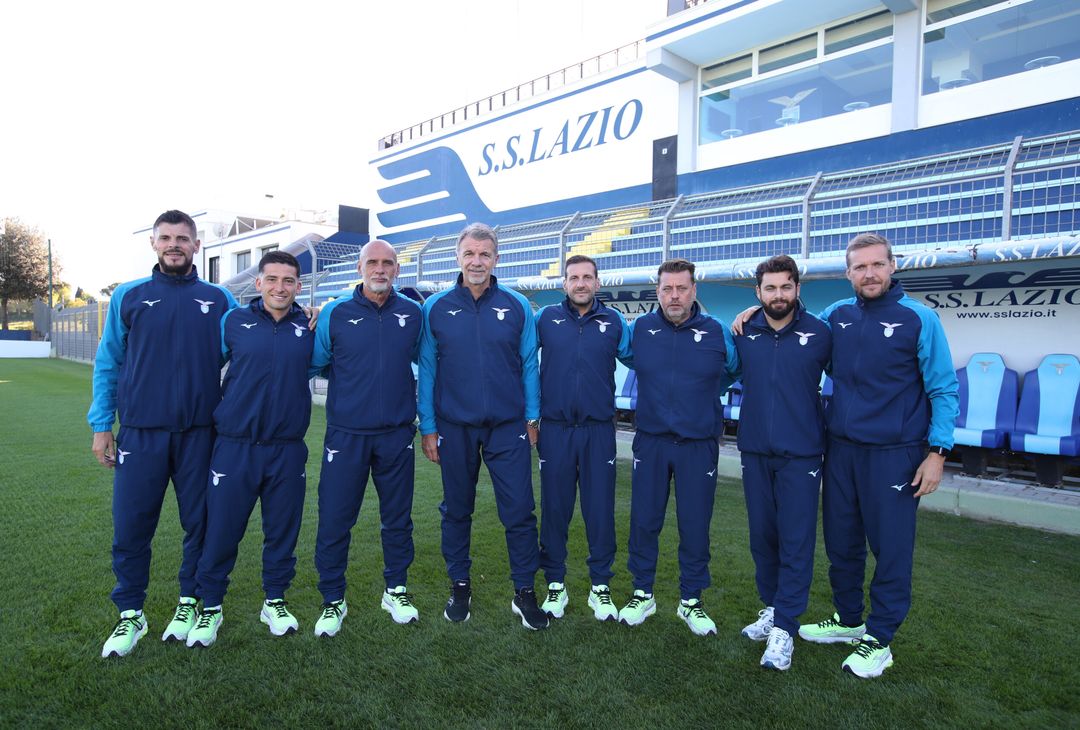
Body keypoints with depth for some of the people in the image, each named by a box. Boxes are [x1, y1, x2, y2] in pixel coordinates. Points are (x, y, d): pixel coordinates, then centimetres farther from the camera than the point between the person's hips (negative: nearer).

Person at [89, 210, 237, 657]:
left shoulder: (219, 300, 6)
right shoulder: (128, 297, 6)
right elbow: (108, 364, 8)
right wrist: (101, 425, 2)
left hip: (200, 432, 0)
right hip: (140, 432, 0)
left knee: (200, 522, 8)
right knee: (131, 525, 4)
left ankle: (190, 603, 26)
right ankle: (130, 614, 21)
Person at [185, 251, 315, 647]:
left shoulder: (309, 328, 3)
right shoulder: (234, 321, 0)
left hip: (289, 450, 1)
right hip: (236, 447, -1)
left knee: (282, 531, 11)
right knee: (221, 531, 6)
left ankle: (275, 602, 31)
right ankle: (210, 607, 27)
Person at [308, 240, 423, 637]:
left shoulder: (413, 313, 2)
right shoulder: (335, 313, -3)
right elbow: (315, 363, 8)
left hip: (397, 435, 2)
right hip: (346, 435, -1)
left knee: (397, 518, 13)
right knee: (334, 520, 4)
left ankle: (396, 591, 31)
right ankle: (333, 600, 23)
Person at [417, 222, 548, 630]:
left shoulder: (516, 307, 1)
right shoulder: (435, 308, 1)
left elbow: (528, 365, 4)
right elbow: (427, 370, 2)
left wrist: (531, 418, 1)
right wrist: (427, 427, 0)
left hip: (508, 427, 0)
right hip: (454, 428, 1)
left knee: (519, 511, 1)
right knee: (456, 511, 13)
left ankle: (525, 592, 18)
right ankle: (459, 587, 30)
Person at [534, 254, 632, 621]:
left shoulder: (614, 321, 4)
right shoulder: (545, 318, 3)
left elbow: (635, 358, 13)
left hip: (598, 429, 0)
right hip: (555, 429, 0)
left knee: (600, 510, 6)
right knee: (554, 508, 8)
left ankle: (601, 586, 23)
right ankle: (555, 584, 24)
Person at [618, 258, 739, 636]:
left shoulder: (717, 332, -4)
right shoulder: (639, 329, -1)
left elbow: (735, 369, 15)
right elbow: (627, 359, 20)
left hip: (699, 445, -1)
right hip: (651, 442, 1)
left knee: (695, 525, 7)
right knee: (644, 521, 8)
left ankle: (691, 600, 26)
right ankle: (642, 594, 26)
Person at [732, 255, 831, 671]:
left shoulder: (819, 334, -4)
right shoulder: (744, 334, 2)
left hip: (801, 453, -3)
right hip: (755, 451, 3)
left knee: (796, 541, -1)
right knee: (762, 535, 12)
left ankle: (784, 628, 8)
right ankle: (771, 608, 30)